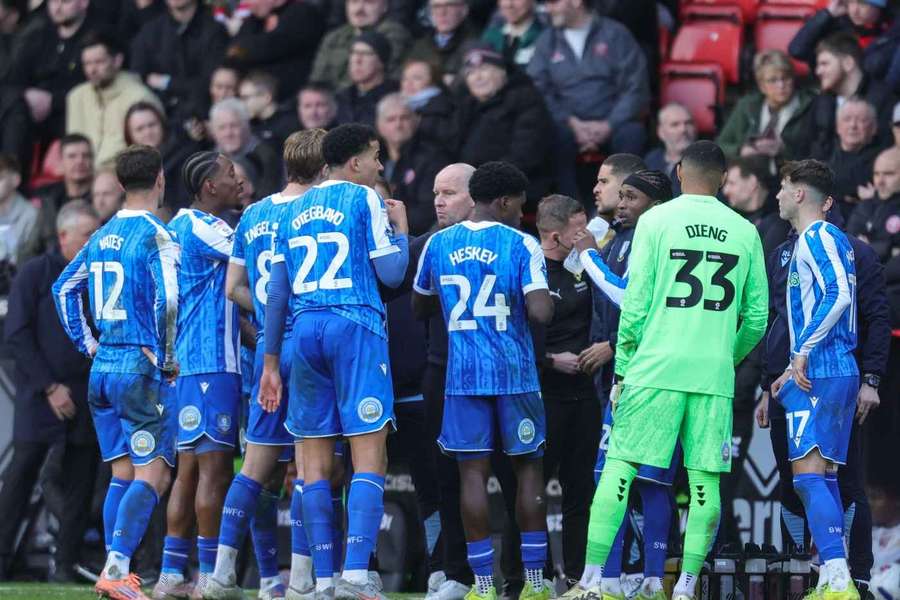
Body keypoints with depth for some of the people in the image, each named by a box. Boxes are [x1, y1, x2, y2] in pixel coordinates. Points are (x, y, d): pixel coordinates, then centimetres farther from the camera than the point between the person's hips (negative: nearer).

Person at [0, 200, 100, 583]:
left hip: (87, 398, 3)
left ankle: (65, 565, 6)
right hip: (39, 394, -3)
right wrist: (50, 387, -9)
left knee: (80, 482, 1)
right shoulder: (35, 274, -1)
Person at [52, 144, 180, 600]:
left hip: (102, 368, 7)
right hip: (141, 369, -7)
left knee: (122, 472, 14)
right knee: (152, 474, -8)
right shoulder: (156, 236, -11)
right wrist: (168, 360, -10)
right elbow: (168, 300, -22)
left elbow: (63, 288, 20)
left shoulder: (102, 236, 12)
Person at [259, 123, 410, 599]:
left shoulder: (294, 211, 17)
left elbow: (277, 293, 15)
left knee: (316, 459, 7)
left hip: (304, 330, 5)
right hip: (356, 327, -5)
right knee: (369, 455, -8)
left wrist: (270, 362, 18)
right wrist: (400, 229, 14)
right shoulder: (364, 199, 1)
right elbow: (391, 274, -4)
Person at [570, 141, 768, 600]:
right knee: (706, 481, 5)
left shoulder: (655, 221, 0)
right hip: (715, 375, 2)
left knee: (619, 467, 1)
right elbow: (757, 317, 10)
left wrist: (622, 369, 6)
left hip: (656, 370, -2)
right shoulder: (745, 232, 8)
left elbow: (636, 304, -3)